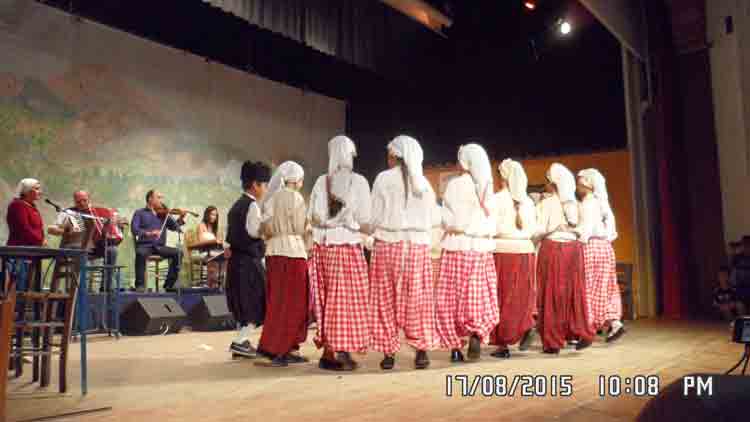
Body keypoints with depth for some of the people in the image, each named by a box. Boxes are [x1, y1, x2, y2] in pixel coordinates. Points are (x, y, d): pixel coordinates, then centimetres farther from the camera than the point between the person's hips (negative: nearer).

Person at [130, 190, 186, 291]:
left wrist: (181, 218, -11)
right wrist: (149, 233, -24)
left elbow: (174, 227, 6)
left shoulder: (163, 214, 18)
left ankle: (169, 284, -14)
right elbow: (134, 229, -8)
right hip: (144, 245, -3)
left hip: (160, 246, 3)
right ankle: (140, 285, -26)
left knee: (178, 253, -21)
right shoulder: (140, 213, 8)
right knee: (140, 253, -37)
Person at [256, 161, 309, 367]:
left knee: (277, 301, 12)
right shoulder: (295, 198, -8)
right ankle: (278, 350, 1)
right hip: (292, 251, -8)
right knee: (291, 302, 0)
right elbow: (300, 228, -8)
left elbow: (266, 228, 12)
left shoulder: (271, 197, 12)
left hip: (273, 251, 8)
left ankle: (286, 349, 19)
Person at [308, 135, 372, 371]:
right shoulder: (358, 181, -5)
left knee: (326, 300, 10)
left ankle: (328, 352, 14)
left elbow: (313, 218, 0)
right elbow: (364, 221, -7)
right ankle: (344, 353, 3)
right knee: (349, 300, 3)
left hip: (323, 247, 3)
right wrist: (369, 230, 12)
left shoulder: (321, 181, 3)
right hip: (348, 246, -3)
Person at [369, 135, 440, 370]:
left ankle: (389, 353, 8)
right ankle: (421, 352, 8)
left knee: (386, 300, 6)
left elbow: (374, 217, -5)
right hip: (418, 247, 3)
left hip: (388, 245, -2)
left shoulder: (384, 178, -3)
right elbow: (435, 219, 9)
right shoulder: (423, 182, 7)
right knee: (417, 299, 8)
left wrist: (374, 230, 15)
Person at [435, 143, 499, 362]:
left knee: (452, 297, 5)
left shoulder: (455, 184, -5)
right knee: (479, 297, 12)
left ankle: (455, 346, 6)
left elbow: (448, 219, -5)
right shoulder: (488, 187, 7)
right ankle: (476, 334, -9)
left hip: (457, 246, -3)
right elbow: (491, 223, 9)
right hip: (482, 248, 3)